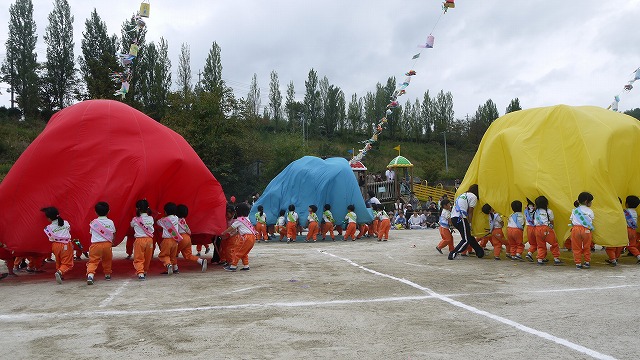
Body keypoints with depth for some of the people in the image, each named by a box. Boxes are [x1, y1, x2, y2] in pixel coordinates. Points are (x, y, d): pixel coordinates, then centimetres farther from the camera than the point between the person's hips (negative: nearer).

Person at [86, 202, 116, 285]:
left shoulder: (93, 222, 3)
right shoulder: (110, 222, 3)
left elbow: (91, 233, 13)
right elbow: (113, 234, 11)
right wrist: (112, 242, 26)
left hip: (96, 244, -2)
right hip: (107, 244, 2)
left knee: (93, 261, -3)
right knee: (107, 260, 21)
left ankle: (90, 274, -24)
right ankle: (107, 274, 35)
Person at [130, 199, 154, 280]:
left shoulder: (135, 220, -4)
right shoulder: (151, 219, 2)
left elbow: (131, 225, 16)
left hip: (139, 240, -3)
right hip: (149, 240, 3)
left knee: (138, 259, -1)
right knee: (147, 258, 17)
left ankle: (140, 273, -18)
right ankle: (145, 271, 31)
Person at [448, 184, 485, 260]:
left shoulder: (463, 195, 27)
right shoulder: (473, 197, 3)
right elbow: (470, 212, -1)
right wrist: (469, 224, 6)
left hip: (453, 217, 9)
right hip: (460, 218, -9)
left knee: (469, 236, 18)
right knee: (466, 240, -6)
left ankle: (479, 251, 27)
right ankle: (453, 254, -15)